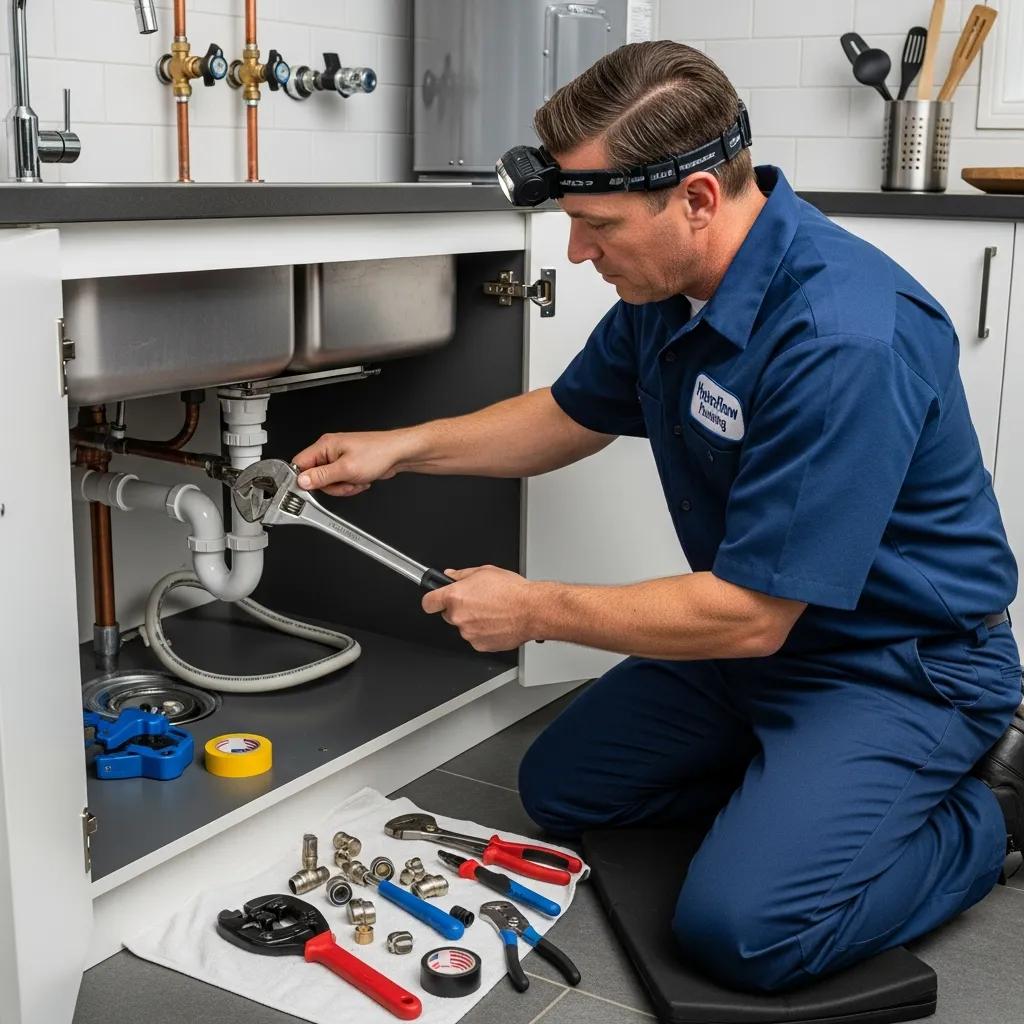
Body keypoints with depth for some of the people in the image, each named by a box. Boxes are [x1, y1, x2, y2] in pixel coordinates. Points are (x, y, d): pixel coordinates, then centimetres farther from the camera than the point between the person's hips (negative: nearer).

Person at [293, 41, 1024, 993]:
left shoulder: (845, 338, -33)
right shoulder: (666, 285, -5)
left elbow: (748, 614, -29)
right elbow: (573, 414, 14)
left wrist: (535, 609, -17)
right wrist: (399, 446, 3)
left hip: (898, 659, -8)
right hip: (754, 628, 8)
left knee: (740, 927, -22)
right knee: (558, 786, 11)